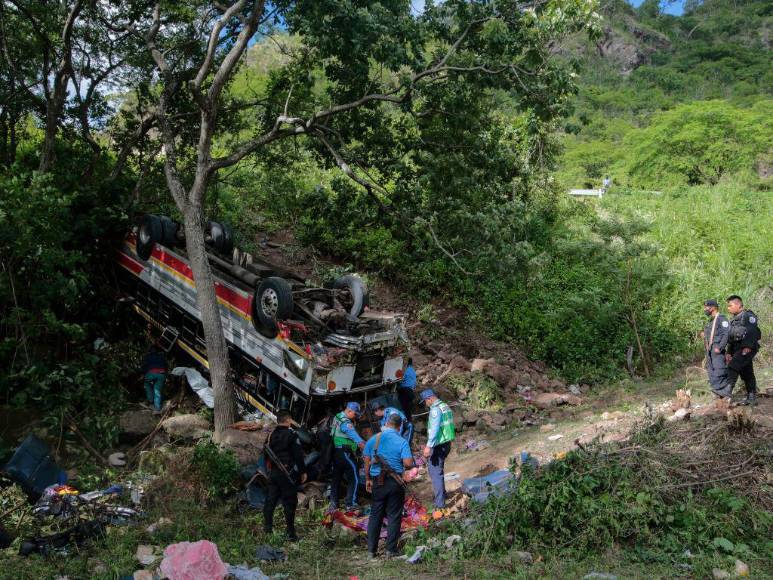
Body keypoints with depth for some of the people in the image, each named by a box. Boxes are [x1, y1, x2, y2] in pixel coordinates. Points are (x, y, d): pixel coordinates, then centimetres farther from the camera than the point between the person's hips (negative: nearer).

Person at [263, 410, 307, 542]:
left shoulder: (271, 435, 8)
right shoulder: (291, 435, -13)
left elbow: (267, 454, 16)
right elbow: (298, 455, -14)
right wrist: (303, 471, -6)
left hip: (273, 473, 6)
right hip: (288, 474, -6)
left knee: (271, 499, 15)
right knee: (289, 502, -2)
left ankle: (267, 527, 21)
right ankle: (291, 533, 0)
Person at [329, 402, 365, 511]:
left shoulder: (337, 417, 12)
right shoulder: (346, 423, -17)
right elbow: (357, 440, -30)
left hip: (335, 452, 10)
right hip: (345, 453, -10)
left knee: (336, 478, 15)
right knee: (354, 479, -5)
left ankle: (333, 503, 20)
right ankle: (350, 504, -7)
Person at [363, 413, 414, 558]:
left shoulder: (373, 439, 0)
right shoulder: (402, 442, -9)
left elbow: (367, 461, 3)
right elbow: (408, 463, -18)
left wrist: (368, 479, 13)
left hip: (377, 482, 3)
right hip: (395, 483, -3)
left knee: (375, 515, 12)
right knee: (394, 516, 8)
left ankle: (371, 549, 16)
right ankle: (391, 549, 12)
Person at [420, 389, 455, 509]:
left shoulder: (435, 409, -17)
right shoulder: (445, 406, 12)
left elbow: (434, 429, -25)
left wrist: (428, 446, -25)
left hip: (438, 445, -10)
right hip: (446, 443, 10)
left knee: (435, 472, -5)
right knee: (432, 468, 24)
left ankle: (440, 503, -5)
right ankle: (441, 494, 35)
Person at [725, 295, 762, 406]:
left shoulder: (748, 315, -6)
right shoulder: (734, 320, 21)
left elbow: (753, 331, -19)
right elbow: (731, 338, 23)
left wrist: (748, 347, -27)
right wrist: (728, 352, 16)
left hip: (747, 349, -9)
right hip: (737, 349, 9)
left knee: (733, 368, -19)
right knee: (746, 374, 11)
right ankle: (751, 398, 16)